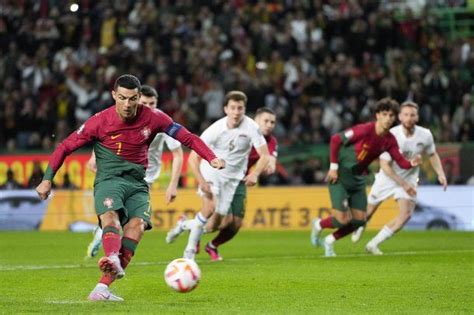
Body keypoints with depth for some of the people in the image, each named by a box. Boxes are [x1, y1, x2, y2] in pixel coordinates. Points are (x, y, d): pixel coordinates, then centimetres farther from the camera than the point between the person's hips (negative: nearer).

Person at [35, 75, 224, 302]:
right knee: (110, 215, -34)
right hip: (108, 180, -2)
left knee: (137, 224, -26)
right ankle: (113, 260, -65)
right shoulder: (100, 121, -5)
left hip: (137, 184, 2)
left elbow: (188, 138, 5)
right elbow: (65, 147, 3)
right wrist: (47, 179, -1)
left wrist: (212, 159, -7)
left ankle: (103, 287, -35)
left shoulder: (152, 118, -1)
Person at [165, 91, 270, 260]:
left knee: (213, 227, 2)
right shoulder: (216, 129, -19)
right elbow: (193, 158, -16)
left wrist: (255, 174, -33)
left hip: (232, 177, 3)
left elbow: (264, 155, -14)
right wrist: (201, 181, -29)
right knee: (210, 206, -31)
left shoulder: (251, 127, -16)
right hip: (211, 171, -3)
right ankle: (190, 250, -16)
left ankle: (184, 224, 33)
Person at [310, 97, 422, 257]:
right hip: (340, 177, -7)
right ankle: (318, 225, 22)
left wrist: (412, 163, -28)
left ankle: (329, 241, 25)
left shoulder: (389, 140, -3)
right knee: (343, 219, -12)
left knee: (359, 220, 2)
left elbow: (401, 162, -5)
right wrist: (333, 167, -17)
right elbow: (335, 139, -19)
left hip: (358, 179, 7)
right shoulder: (365, 130, -23)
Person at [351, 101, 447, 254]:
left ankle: (373, 244, -7)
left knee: (406, 214, -18)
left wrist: (440, 174, -7)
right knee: (369, 211, 11)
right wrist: (403, 184, -26)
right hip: (387, 178, -2)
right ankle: (360, 228, 50)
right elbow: (384, 165, -22)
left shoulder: (425, 135, -14)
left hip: (409, 179, 2)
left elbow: (432, 155, 7)